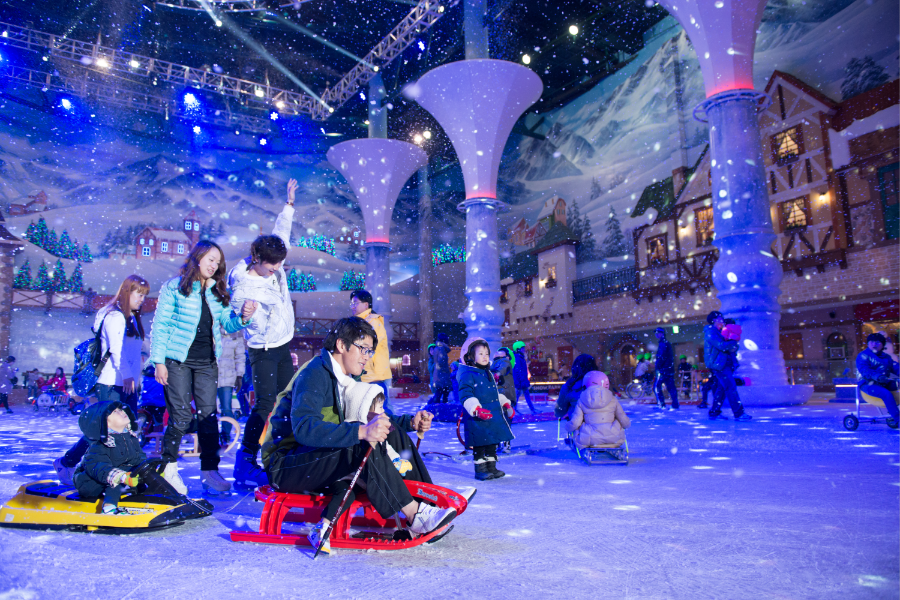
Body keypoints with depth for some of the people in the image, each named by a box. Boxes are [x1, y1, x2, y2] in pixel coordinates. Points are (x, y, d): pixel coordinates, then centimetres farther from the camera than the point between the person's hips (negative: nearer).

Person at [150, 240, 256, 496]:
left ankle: (210, 472, 8)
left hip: (207, 362, 4)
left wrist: (243, 317, -11)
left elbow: (227, 324, 11)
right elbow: (160, 325, -3)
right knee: (181, 416, -3)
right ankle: (168, 467, 18)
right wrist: (159, 361, -8)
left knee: (208, 415, 2)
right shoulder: (174, 287, -2)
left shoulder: (217, 292, 12)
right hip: (178, 361, -4)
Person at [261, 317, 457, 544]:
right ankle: (415, 515, -28)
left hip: (321, 458, 9)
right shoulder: (314, 374, -19)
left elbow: (372, 418, 16)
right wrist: (361, 431, -46)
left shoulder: (350, 379, 9)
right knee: (362, 446, -33)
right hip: (285, 464, -9)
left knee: (392, 432, -7)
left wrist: (411, 422, -2)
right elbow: (304, 429, -35)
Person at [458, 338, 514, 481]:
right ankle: (480, 469, 12)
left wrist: (506, 404, 20)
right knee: (480, 444, -1)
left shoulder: (488, 374, 16)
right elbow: (466, 395, -20)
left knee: (492, 442, 14)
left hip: (494, 416, 8)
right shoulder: (467, 375, -12)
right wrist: (476, 409, -30)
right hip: (477, 418, -8)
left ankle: (491, 467, 26)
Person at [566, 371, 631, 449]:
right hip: (613, 439, 1)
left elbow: (574, 424, -3)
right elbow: (625, 422, 8)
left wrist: (568, 427, 20)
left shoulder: (581, 402, 0)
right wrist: (627, 424, 33)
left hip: (589, 440, -1)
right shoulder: (613, 400, 4)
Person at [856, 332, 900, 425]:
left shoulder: (886, 357, 20)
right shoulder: (863, 356, -3)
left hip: (884, 383, 7)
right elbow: (865, 371, -17)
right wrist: (878, 377, -34)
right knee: (886, 394, -32)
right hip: (868, 384, -7)